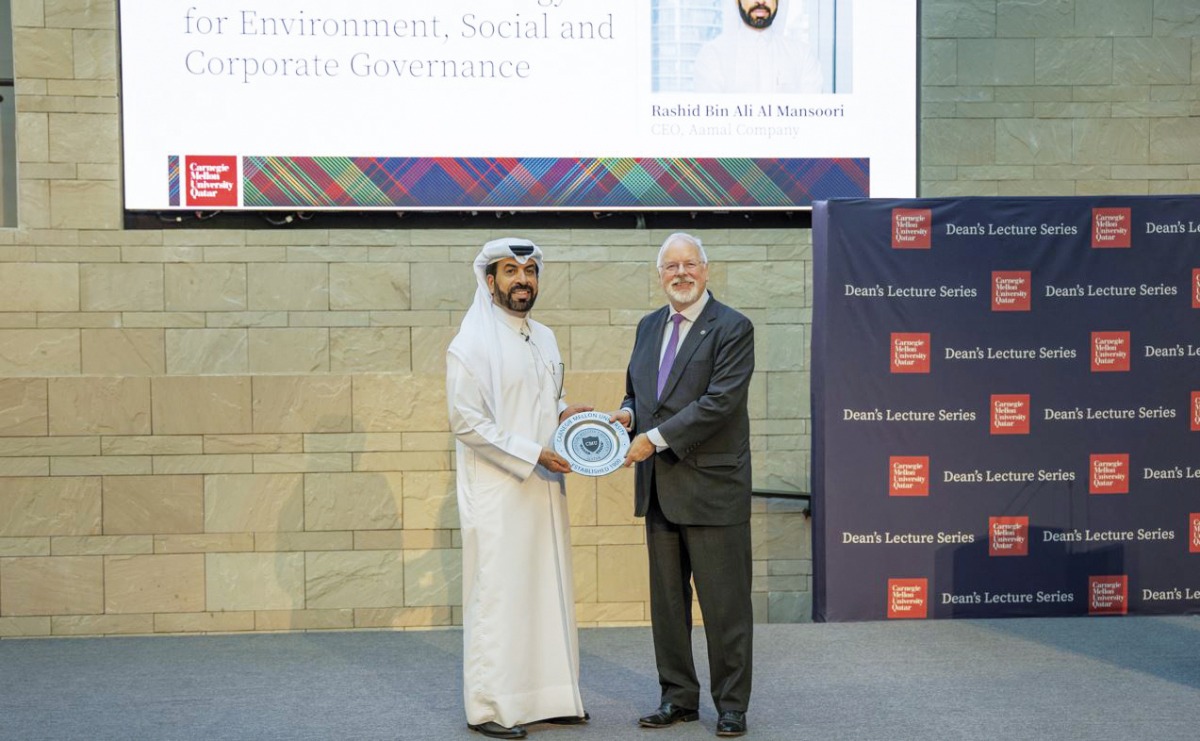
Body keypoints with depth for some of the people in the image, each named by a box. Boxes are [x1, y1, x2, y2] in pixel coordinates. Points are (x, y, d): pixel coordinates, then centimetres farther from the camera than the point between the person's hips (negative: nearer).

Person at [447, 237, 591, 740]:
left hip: (544, 488, 7)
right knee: (497, 592, -2)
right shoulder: (471, 345, -10)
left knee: (549, 589, 11)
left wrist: (565, 412, 2)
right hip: (497, 492, -7)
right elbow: (466, 423, -14)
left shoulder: (544, 339, 12)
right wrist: (533, 454, -17)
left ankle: (548, 696, 22)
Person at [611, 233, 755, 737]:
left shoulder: (732, 329, -8)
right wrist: (628, 413, -2)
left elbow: (719, 401, -18)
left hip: (712, 486, -7)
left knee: (724, 602, 2)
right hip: (659, 487, 7)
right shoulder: (649, 327, 13)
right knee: (667, 599, 13)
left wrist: (655, 438, -19)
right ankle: (678, 696, 25)